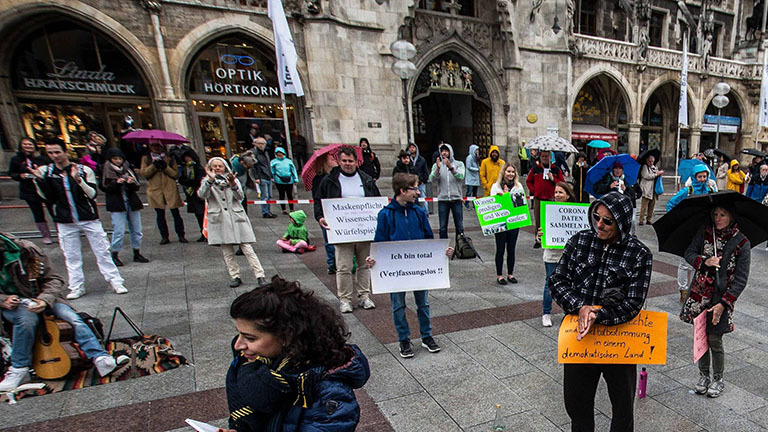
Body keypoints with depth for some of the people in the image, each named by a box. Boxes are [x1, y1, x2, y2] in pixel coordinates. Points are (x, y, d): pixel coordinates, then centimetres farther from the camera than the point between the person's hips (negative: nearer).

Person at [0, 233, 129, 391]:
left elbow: (54, 280, -10)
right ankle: (19, 371, -19)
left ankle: (101, 360, -29)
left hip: (39, 299, 0)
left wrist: (44, 300, -27)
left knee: (73, 318, -23)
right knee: (27, 318, -35)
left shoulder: (26, 250, -13)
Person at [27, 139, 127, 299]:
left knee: (102, 251, 2)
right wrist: (40, 179, -17)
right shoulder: (45, 171, 2)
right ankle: (77, 287, 20)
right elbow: (47, 197, -4)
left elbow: (92, 194, -12)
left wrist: (78, 180, -26)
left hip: (89, 218, -2)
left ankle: (115, 282, 9)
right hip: (65, 222, 2)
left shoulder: (84, 170, -5)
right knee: (71, 256, 9)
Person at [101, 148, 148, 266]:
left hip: (132, 203, 4)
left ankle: (137, 253, 18)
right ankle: (115, 255, 7)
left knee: (136, 230, 7)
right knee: (119, 231, -7)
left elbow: (137, 186, 7)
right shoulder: (106, 170, 1)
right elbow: (105, 188, -4)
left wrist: (132, 183, -15)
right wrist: (116, 183, -19)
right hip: (116, 204, -4)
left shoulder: (128, 168, 9)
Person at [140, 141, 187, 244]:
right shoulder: (146, 158, 14)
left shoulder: (169, 158, 13)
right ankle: (164, 237, 12)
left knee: (176, 213, -3)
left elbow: (176, 174, 5)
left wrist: (165, 167, -9)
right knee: (160, 214, 4)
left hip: (170, 190, -1)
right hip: (155, 190, 1)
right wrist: (154, 166, -11)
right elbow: (144, 173, 1)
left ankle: (181, 236, 3)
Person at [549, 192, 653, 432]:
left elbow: (633, 304, -14)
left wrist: (597, 315, -26)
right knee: (576, 402, 19)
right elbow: (557, 280, -5)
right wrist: (580, 307, -19)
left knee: (623, 405, 21)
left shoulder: (639, 255, -11)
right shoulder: (580, 241, -5)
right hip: (579, 336, 2)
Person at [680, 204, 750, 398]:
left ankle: (718, 380, 28)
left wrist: (723, 304, -14)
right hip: (699, 293, 2)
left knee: (714, 340, 4)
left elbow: (741, 279, -8)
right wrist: (704, 261, -20)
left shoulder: (742, 243, -8)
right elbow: (689, 253, 2)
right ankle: (703, 376, 30)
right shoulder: (705, 231, -1)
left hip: (721, 297, -2)